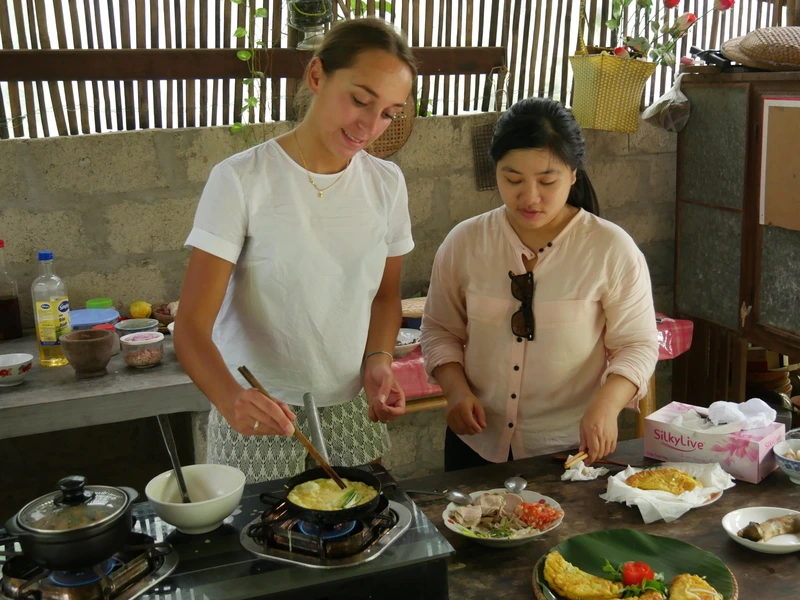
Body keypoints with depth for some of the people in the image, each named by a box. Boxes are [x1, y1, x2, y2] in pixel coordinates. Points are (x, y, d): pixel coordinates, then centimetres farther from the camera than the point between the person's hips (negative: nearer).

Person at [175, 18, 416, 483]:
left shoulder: (387, 183, 0)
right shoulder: (241, 180, -14)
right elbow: (192, 326, -17)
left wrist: (378, 359, -8)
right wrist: (230, 397, -36)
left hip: (354, 414, 4)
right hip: (259, 419, -4)